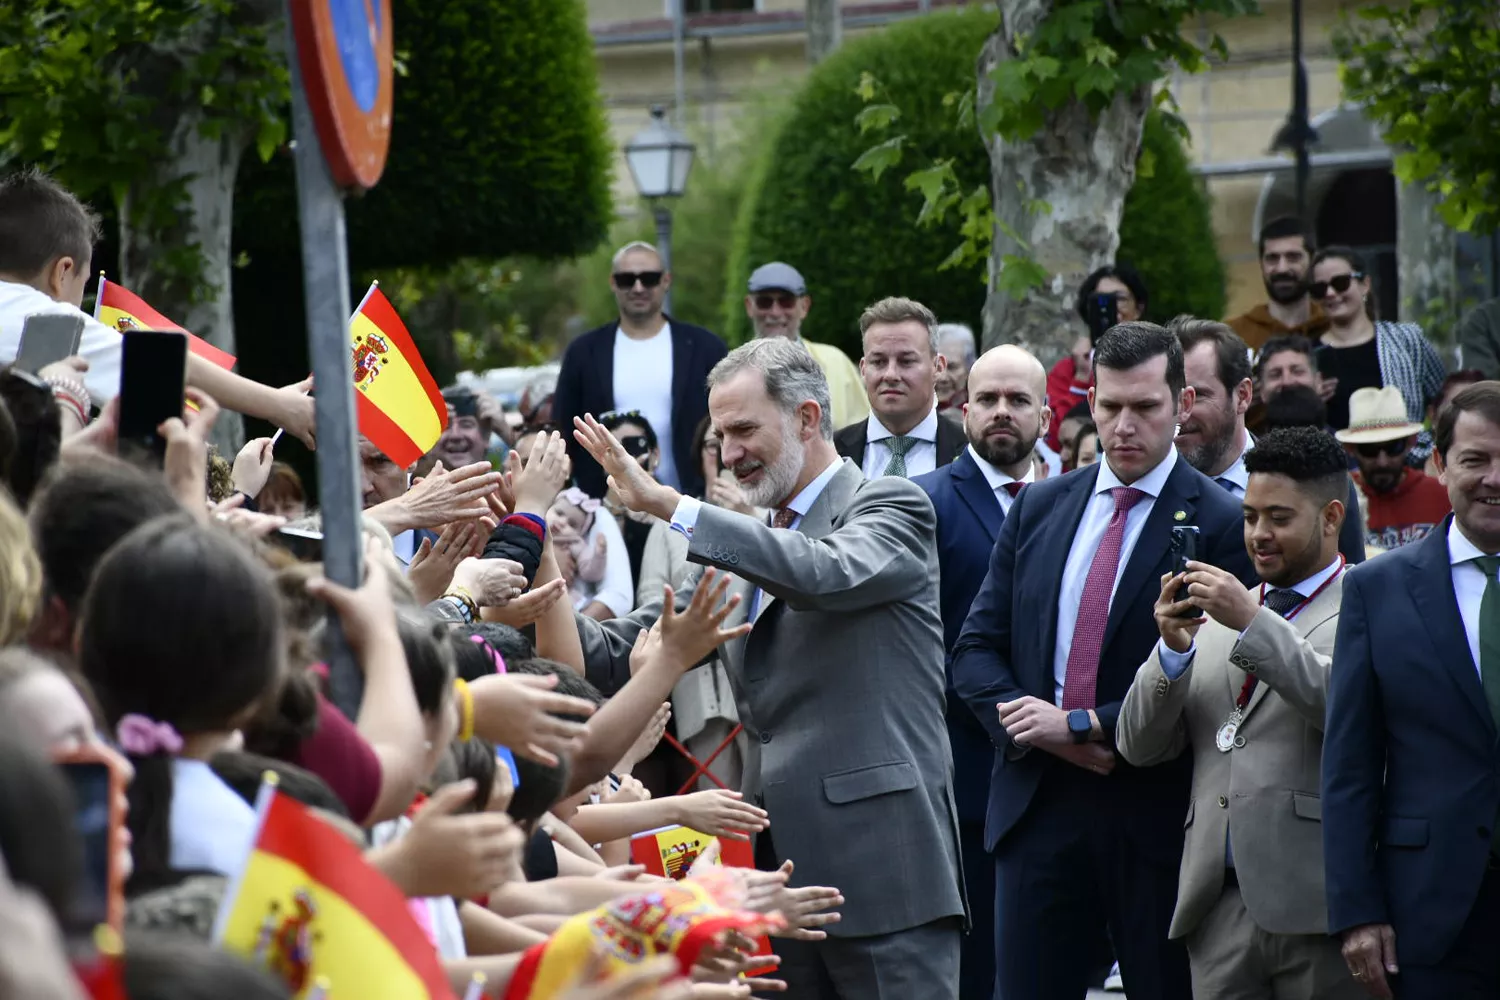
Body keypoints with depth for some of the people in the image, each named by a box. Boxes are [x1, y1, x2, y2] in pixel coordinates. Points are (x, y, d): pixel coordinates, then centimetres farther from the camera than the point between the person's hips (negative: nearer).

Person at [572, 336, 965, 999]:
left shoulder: (891, 507, -1)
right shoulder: (743, 544, 19)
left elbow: (829, 573, -24)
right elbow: (620, 655, 15)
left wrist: (669, 504, -25)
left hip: (879, 862, -7)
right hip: (779, 860, 7)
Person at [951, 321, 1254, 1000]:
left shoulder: (1220, 524, -5)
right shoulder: (1039, 507, 10)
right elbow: (977, 647, 9)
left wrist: (1082, 725, -13)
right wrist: (1031, 725, -9)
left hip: (1157, 816, -4)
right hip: (1037, 802, 4)